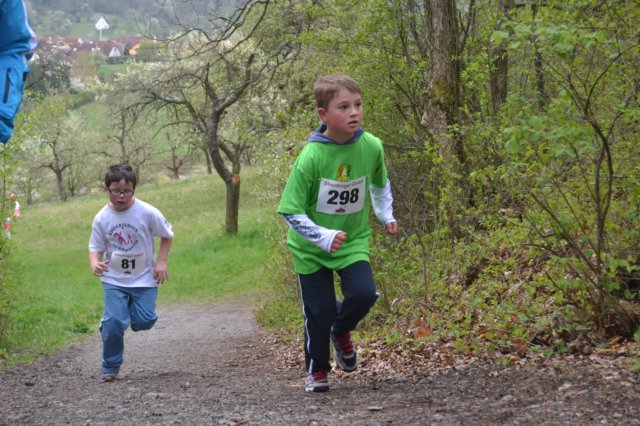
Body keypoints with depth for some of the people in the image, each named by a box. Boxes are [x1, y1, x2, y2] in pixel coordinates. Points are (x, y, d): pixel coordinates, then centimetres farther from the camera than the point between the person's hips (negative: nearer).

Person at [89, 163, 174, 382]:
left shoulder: (147, 212, -13)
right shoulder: (102, 218, -8)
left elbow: (167, 235, 2)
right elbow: (96, 248, 0)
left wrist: (161, 261, -7)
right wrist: (95, 264, -22)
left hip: (144, 278, 0)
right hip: (114, 279, 0)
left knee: (144, 321, -10)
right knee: (114, 321, -13)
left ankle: (131, 310, 28)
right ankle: (110, 367, 7)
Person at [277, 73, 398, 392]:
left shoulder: (371, 147, -12)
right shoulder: (310, 158, -24)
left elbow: (380, 184, 13)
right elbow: (291, 212, -20)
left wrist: (386, 215, 9)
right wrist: (324, 237, -30)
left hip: (354, 239, 3)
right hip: (311, 247, -2)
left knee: (363, 294, -19)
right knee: (319, 312, 2)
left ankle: (341, 331, 16)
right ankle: (316, 370, 28)